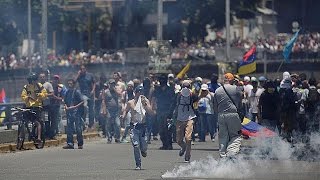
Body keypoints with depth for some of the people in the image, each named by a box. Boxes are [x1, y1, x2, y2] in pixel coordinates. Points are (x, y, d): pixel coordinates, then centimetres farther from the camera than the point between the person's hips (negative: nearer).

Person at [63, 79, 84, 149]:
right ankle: (70, 143, 4)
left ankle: (80, 144, 1)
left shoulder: (77, 92, -4)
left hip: (76, 112, -6)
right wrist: (66, 106, 1)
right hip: (69, 112, 6)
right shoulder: (67, 92, 13)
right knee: (69, 128, 2)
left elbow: (82, 102, -8)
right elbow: (65, 101, 21)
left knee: (78, 128, -4)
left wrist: (75, 106, -17)